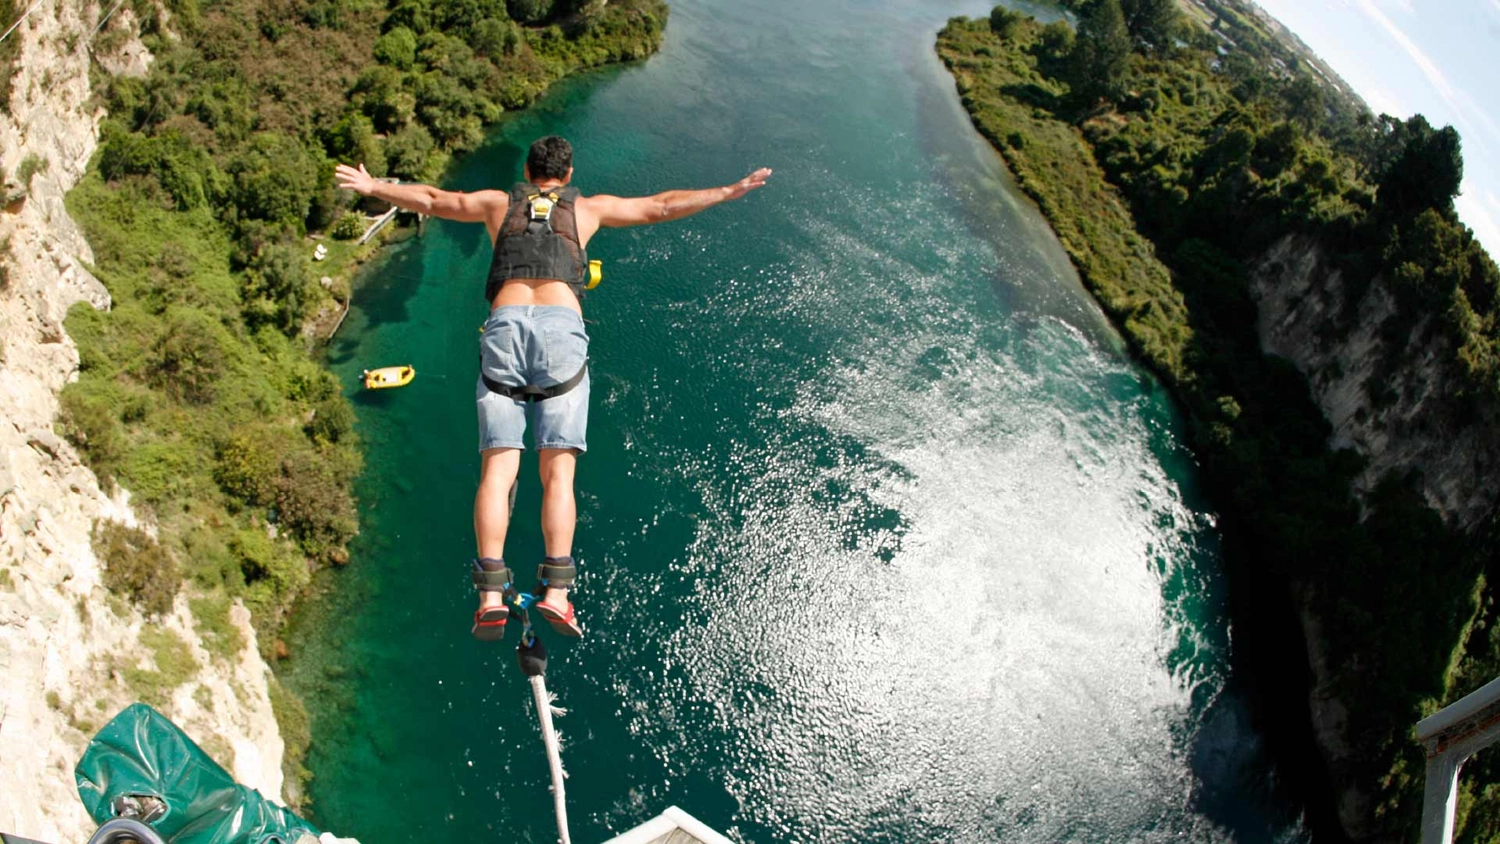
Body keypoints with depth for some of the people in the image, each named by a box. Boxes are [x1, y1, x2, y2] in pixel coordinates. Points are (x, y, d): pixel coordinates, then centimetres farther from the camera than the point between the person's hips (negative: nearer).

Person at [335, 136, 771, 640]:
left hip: (504, 327, 1)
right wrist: (729, 192, 36)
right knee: (557, 470, -3)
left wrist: (372, 186, 56)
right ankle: (556, 591, -15)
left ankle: (491, 595, -14)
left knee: (498, 467, -3)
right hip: (561, 326, -1)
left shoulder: (498, 203, 27)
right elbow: (662, 207, 28)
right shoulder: (588, 207, 24)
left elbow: (429, 199, 39)